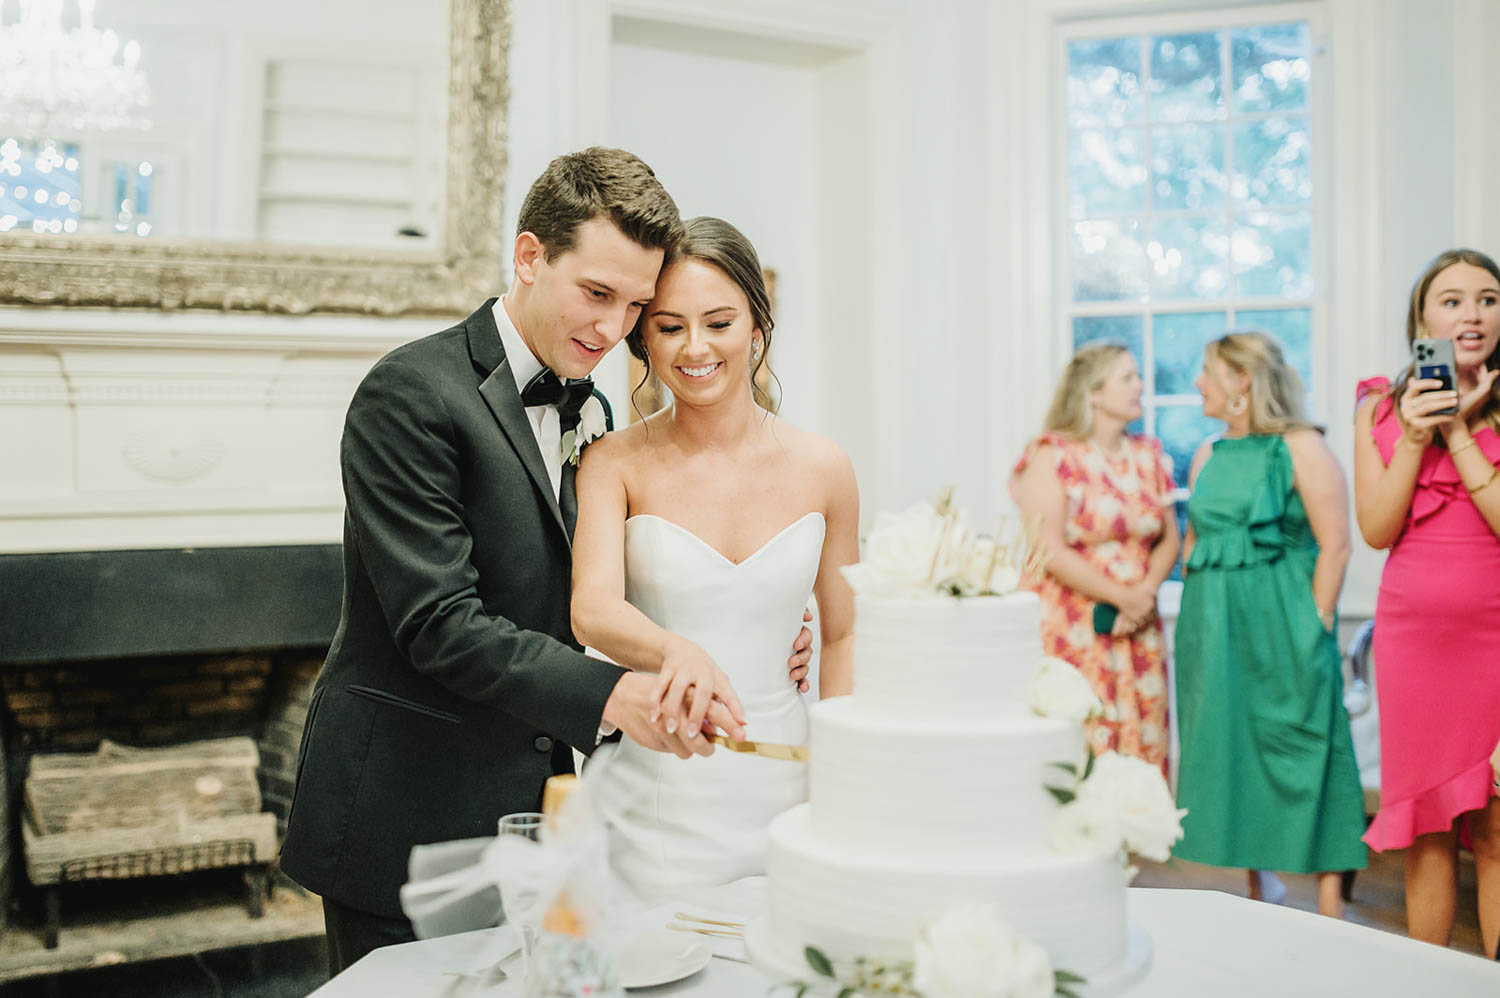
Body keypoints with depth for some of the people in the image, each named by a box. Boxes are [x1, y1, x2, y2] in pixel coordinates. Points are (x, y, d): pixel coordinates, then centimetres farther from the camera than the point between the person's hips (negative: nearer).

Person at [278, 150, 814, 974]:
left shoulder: (584, 411, 10)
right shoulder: (412, 393, -15)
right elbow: (437, 623, -22)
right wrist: (610, 696, -29)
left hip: (526, 810, 7)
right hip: (403, 824, -7)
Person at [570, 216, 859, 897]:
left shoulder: (821, 469, 1)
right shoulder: (615, 463, -6)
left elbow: (842, 634, 9)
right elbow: (592, 610, -20)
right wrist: (678, 652, -40)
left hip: (781, 787, 2)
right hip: (654, 796, -2)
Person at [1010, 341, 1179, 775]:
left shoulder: (1149, 457, 12)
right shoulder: (1053, 457, -6)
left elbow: (1169, 539, 12)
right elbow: (1050, 551, -13)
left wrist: (1147, 592, -7)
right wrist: (1121, 596, -12)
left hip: (1136, 627, 6)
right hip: (1071, 632, -5)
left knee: (1141, 745, 4)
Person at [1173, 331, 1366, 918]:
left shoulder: (1300, 448, -6)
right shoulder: (1207, 457, 13)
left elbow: (1335, 544, -9)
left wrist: (1314, 623, -12)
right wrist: (1198, 619, 11)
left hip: (1282, 626, -6)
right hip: (1214, 628, 6)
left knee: (1303, 754, -3)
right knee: (1228, 753, 9)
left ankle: (1329, 909, 6)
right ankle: (1254, 896, 23)